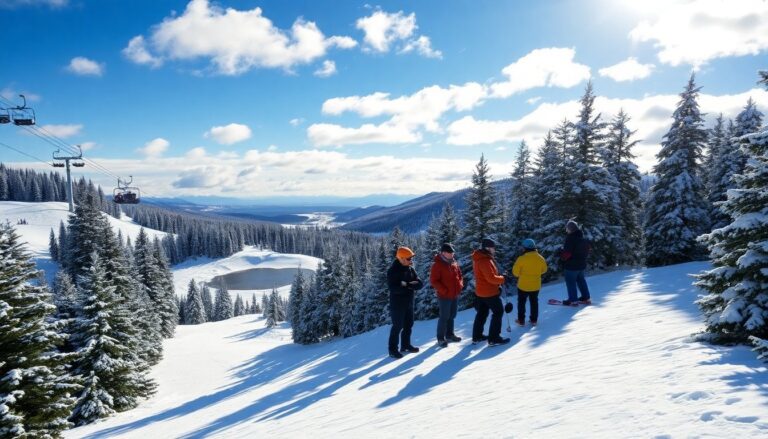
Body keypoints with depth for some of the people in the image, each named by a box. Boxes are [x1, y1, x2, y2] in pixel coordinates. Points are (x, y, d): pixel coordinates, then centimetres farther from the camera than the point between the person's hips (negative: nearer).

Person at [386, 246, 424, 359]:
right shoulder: (392, 271, -17)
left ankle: (405, 345, 32)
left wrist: (408, 285, -22)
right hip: (397, 304, -7)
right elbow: (393, 288, -28)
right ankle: (393, 349, 10)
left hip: (409, 302, 7)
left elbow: (420, 284, -3)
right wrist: (410, 286, -21)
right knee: (397, 326, -2)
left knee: (408, 325, 16)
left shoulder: (410, 269, 4)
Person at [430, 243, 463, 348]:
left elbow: (459, 275, 19)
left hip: (455, 295, 7)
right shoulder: (437, 265, -14)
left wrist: (460, 285, 2)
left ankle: (449, 335, 29)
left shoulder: (454, 263, 7)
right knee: (444, 317, -2)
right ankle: (441, 338, 9)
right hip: (444, 296, -7)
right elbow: (433, 281, -16)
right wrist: (444, 290, -17)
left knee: (452, 316, 16)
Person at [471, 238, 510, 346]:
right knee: (498, 312, 1)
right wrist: (502, 279, -9)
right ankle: (494, 338, 3)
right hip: (490, 291, -10)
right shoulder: (485, 260, -25)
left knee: (482, 313, 17)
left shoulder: (478, 259, 8)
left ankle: (477, 336, 25)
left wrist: (498, 281, 10)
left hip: (480, 291, 10)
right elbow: (491, 278, -26)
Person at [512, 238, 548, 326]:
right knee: (534, 302, 20)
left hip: (523, 285, -3)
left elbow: (515, 272, -15)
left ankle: (521, 320, 19)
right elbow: (544, 270, 6)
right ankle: (534, 320, 26)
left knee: (521, 302, 14)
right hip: (536, 285, 3)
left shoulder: (521, 258, -21)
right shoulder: (540, 258, -9)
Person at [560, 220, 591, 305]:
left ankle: (573, 299, 5)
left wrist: (562, 254, -6)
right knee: (581, 280, 21)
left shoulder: (570, 238, -22)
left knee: (571, 282, 2)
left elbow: (567, 252, -25)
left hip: (572, 265, -9)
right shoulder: (582, 237, 5)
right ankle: (586, 297, 27)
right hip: (582, 263, 9)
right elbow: (587, 250, 14)